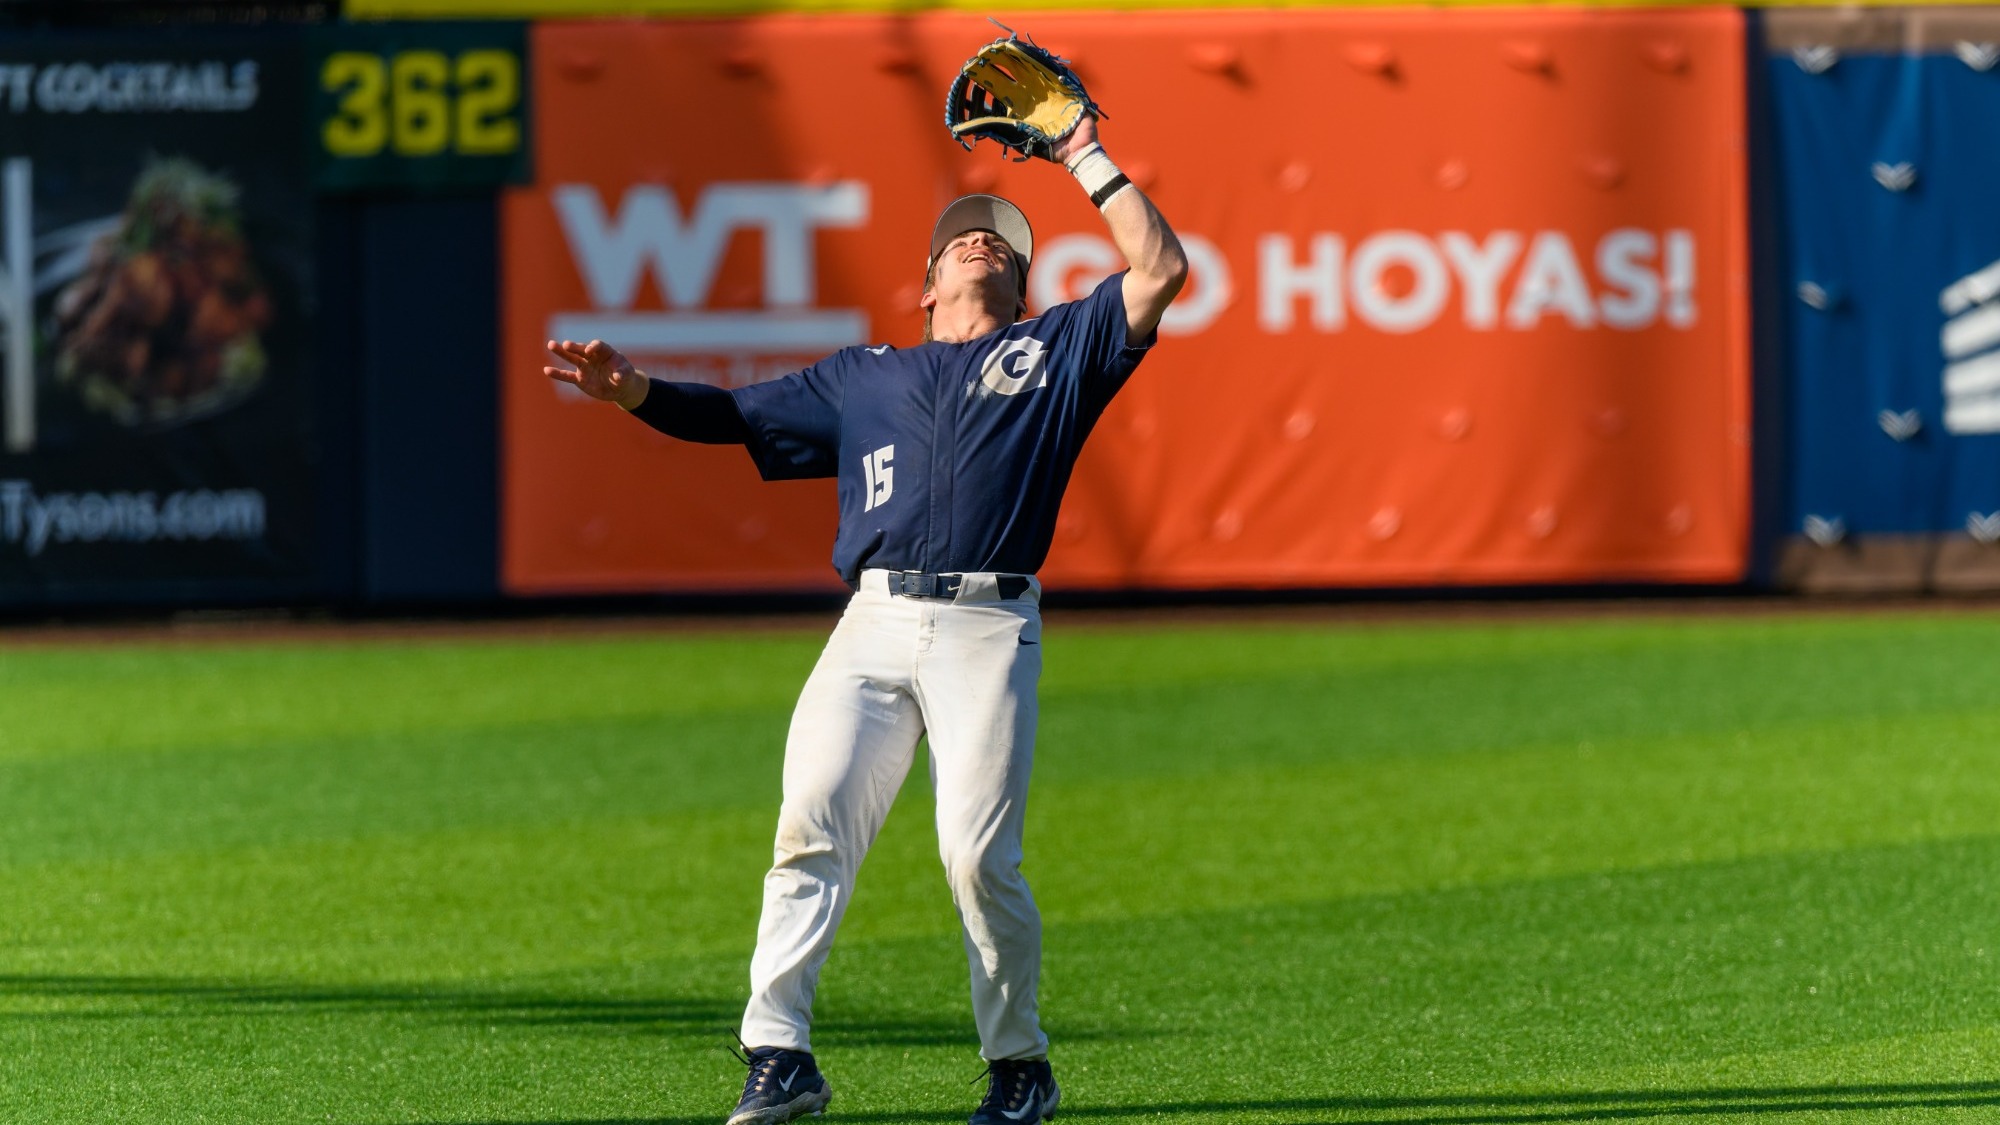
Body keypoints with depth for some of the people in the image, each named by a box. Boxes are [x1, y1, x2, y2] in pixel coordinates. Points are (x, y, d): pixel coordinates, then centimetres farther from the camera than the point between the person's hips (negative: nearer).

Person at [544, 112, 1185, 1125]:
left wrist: (1085, 160, 16)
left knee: (979, 855, -14)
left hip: (989, 630, -3)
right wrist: (631, 391, 6)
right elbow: (732, 414, 24)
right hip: (873, 624, 3)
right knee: (811, 822, -14)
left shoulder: (1053, 350, 21)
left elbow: (1160, 269, 13)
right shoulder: (862, 377, 28)